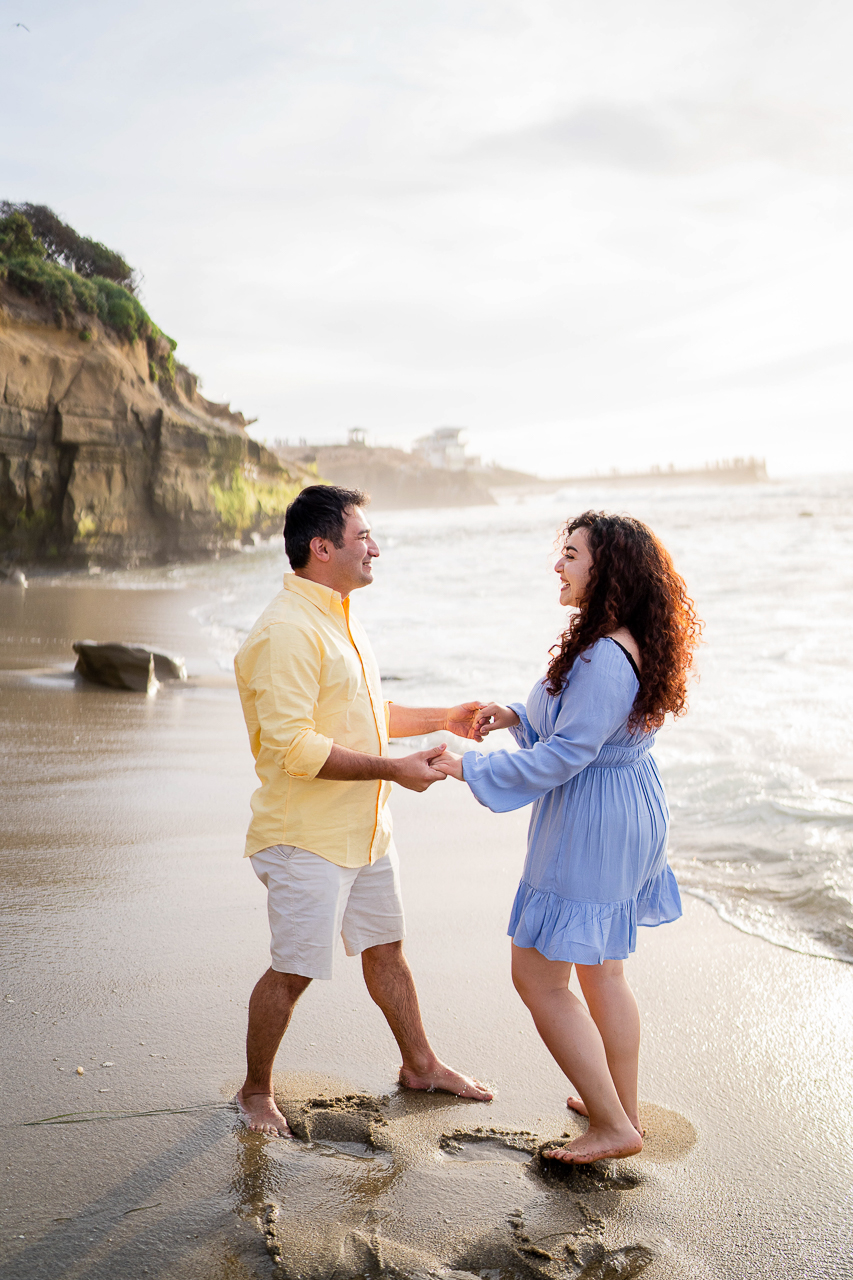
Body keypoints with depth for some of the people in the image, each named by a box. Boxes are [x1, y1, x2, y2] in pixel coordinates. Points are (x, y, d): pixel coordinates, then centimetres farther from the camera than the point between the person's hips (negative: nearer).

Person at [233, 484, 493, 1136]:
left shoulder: (341, 619, 12)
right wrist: (393, 768, -26)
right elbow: (291, 745, -28)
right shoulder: (285, 632, -22)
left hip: (366, 829, 9)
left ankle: (420, 1064, 37)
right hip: (308, 837, -9)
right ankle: (256, 1091, 23)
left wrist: (441, 717, 12)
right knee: (292, 971, 3)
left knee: (386, 948, 20)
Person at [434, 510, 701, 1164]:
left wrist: (469, 767, -18)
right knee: (602, 969, 21)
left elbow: (562, 756, -25)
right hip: (629, 815, 10)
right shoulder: (630, 645, 7)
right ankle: (624, 1109, 35)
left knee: (538, 976, 1)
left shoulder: (606, 657, -26)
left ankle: (613, 1125, 10)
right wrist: (517, 716, 7)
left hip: (590, 829, -10)